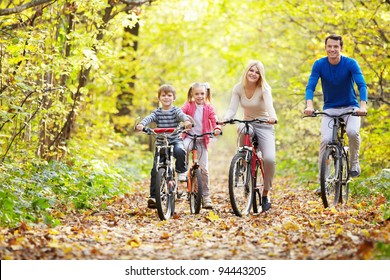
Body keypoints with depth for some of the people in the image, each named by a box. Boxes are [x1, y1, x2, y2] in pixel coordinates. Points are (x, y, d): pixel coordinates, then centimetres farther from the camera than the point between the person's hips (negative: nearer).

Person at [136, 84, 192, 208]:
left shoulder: (175, 110, 1)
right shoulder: (157, 112, 5)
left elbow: (182, 115, -21)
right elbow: (149, 118, -14)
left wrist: (187, 121, -45)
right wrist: (141, 124, -37)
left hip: (175, 140, -2)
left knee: (179, 151, -37)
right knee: (155, 169, -6)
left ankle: (182, 171, -9)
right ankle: (153, 196, 1)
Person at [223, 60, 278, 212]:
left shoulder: (264, 89, -14)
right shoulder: (238, 88, -5)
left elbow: (269, 105, -33)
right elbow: (232, 109, -14)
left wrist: (273, 117, -55)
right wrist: (224, 120, -36)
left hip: (264, 126, -2)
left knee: (269, 159, -23)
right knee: (243, 129, -38)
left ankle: (265, 194, -3)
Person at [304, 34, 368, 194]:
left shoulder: (350, 63, -13)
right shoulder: (319, 65, -9)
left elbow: (361, 85, -23)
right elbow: (310, 86, -17)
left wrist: (363, 105, -41)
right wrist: (309, 105, -36)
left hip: (350, 107, -1)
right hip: (330, 109, 1)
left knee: (353, 132, -30)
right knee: (325, 140, -19)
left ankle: (354, 162, -2)